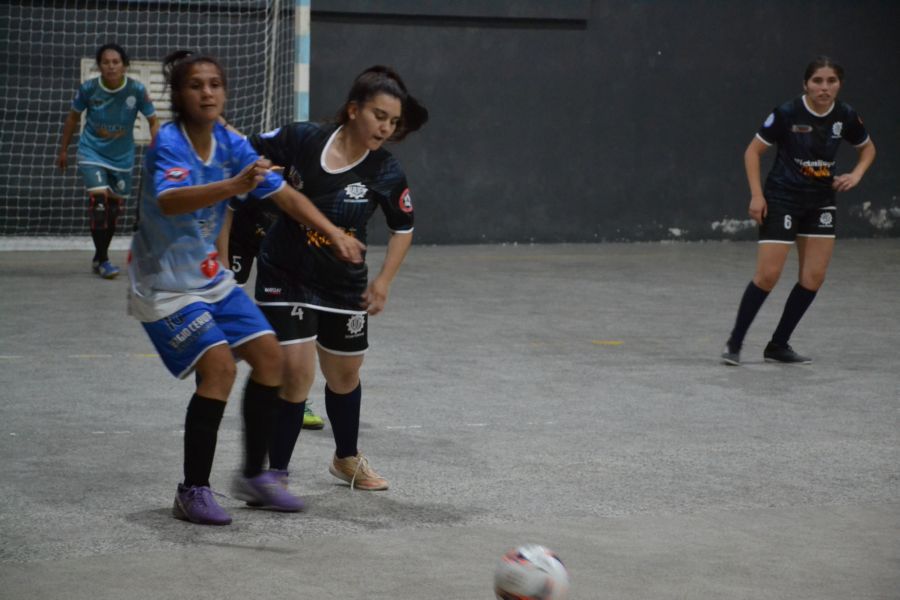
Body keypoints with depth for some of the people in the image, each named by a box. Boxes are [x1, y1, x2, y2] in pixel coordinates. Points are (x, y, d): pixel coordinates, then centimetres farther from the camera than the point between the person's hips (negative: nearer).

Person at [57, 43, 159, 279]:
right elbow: (73, 117, 2)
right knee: (99, 198, -19)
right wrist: (63, 149, 7)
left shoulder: (137, 90, -17)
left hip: (122, 157, 2)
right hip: (92, 153, -2)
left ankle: (99, 257, 30)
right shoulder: (88, 88, -15)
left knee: (114, 207, 9)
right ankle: (102, 260, -9)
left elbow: (153, 121, -6)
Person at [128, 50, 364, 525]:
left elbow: (285, 195, 2)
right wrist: (234, 186, -57)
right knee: (219, 365, -20)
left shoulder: (231, 145, -3)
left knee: (269, 356, 5)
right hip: (164, 284, -8)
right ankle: (193, 493, -10)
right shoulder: (168, 142, -23)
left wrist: (334, 235, -8)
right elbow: (169, 201, -43)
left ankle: (254, 477, 19)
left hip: (209, 276, 8)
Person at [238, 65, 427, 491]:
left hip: (344, 286, 3)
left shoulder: (386, 172, -14)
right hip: (285, 276, -3)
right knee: (296, 372, -14)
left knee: (344, 376, 19)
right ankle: (277, 473, 2)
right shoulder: (301, 139, -18)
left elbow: (403, 228, 2)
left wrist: (383, 281, -5)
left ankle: (347, 459, 45)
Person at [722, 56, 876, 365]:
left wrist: (856, 174, -4)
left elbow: (867, 147, 14)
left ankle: (778, 345, 13)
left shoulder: (845, 116, -5)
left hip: (820, 201, 5)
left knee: (814, 277, 0)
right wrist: (757, 195, -15)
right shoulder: (788, 113, -17)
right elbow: (753, 150, -8)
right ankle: (734, 343, 5)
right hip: (782, 199, -5)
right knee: (768, 274, -10)